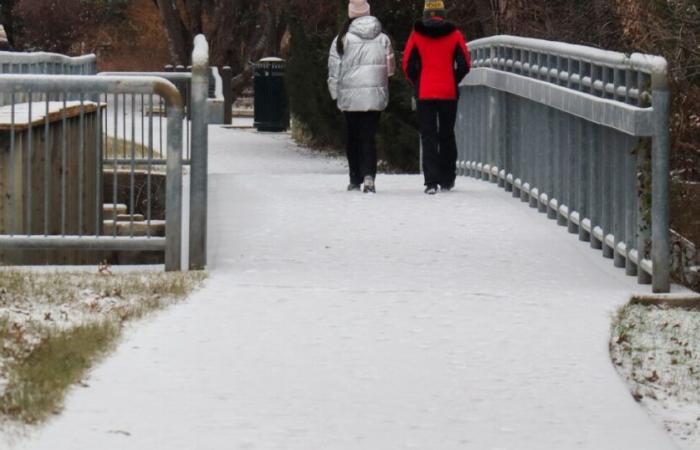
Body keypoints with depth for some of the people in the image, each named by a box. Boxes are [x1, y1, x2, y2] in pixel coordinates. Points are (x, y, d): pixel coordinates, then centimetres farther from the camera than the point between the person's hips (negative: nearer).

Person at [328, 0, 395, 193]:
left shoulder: (343, 39, -4)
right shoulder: (383, 39, 2)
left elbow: (334, 69, -3)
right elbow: (390, 68, 5)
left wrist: (335, 93, 6)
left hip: (350, 97, -1)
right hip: (375, 97, 1)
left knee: (353, 137, 12)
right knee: (369, 137, -1)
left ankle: (355, 179, 15)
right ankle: (369, 176, -19)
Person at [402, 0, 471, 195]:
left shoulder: (416, 36, -2)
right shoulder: (454, 35, 0)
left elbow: (408, 65, -3)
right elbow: (464, 64, -1)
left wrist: (417, 84, 11)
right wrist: (454, 82, 12)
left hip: (425, 93, -1)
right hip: (449, 93, 1)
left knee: (428, 136, 0)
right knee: (447, 135, 15)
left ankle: (431, 182, -12)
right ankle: (447, 180, 21)